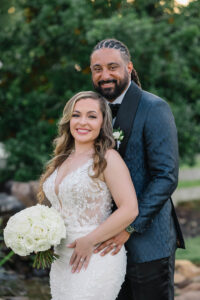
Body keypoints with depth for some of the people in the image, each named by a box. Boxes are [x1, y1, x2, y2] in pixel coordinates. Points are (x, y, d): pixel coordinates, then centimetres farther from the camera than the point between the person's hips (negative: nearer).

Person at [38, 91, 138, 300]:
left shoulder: (108, 159, -9)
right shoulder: (61, 160, 12)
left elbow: (129, 210, -17)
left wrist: (89, 241, -16)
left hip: (96, 259, -7)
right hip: (61, 262, 7)